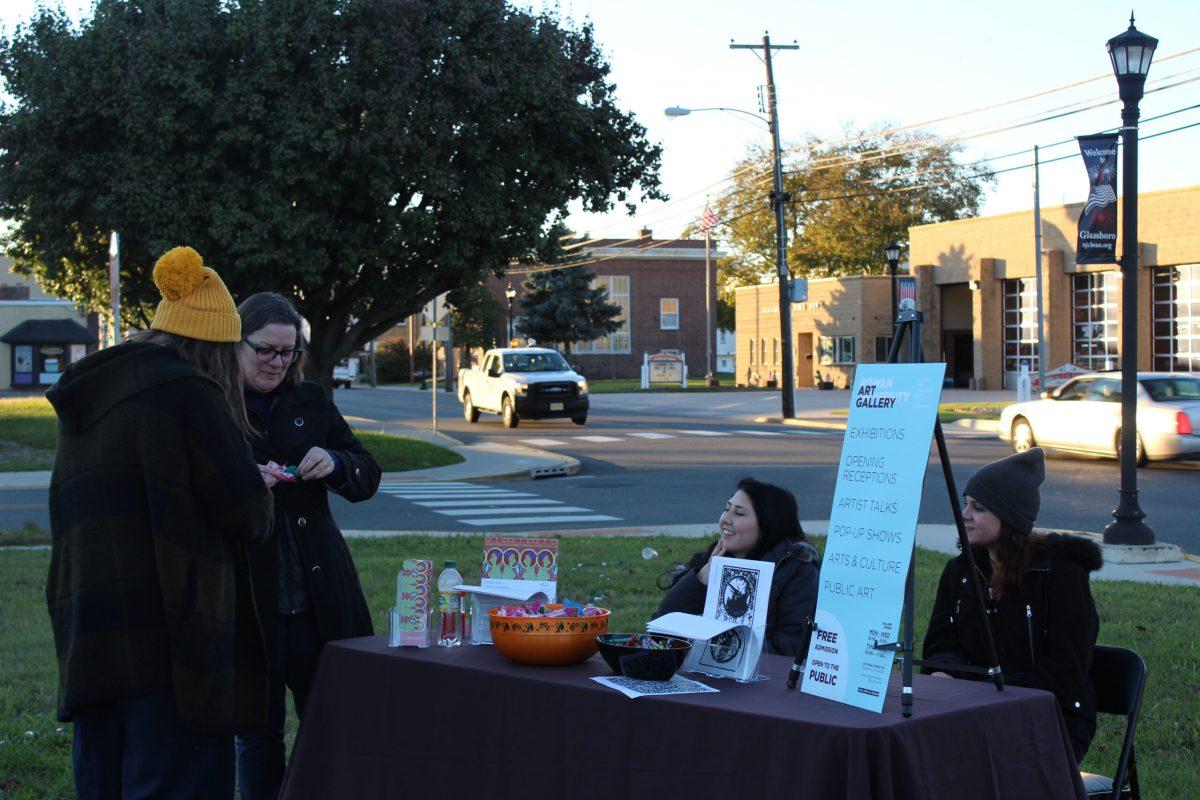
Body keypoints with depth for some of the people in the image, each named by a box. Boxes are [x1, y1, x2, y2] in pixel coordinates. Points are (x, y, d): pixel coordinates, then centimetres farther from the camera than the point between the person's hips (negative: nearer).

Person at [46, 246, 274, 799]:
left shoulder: (85, 401, 14)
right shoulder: (185, 392, -11)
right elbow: (247, 513, -11)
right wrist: (259, 511, 11)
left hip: (87, 645, 8)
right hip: (168, 643, -8)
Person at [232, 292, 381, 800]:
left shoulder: (310, 402, 12)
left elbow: (368, 478, 13)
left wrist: (335, 464, -8)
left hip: (319, 598, 4)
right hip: (247, 601, -3)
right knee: (257, 730, 7)